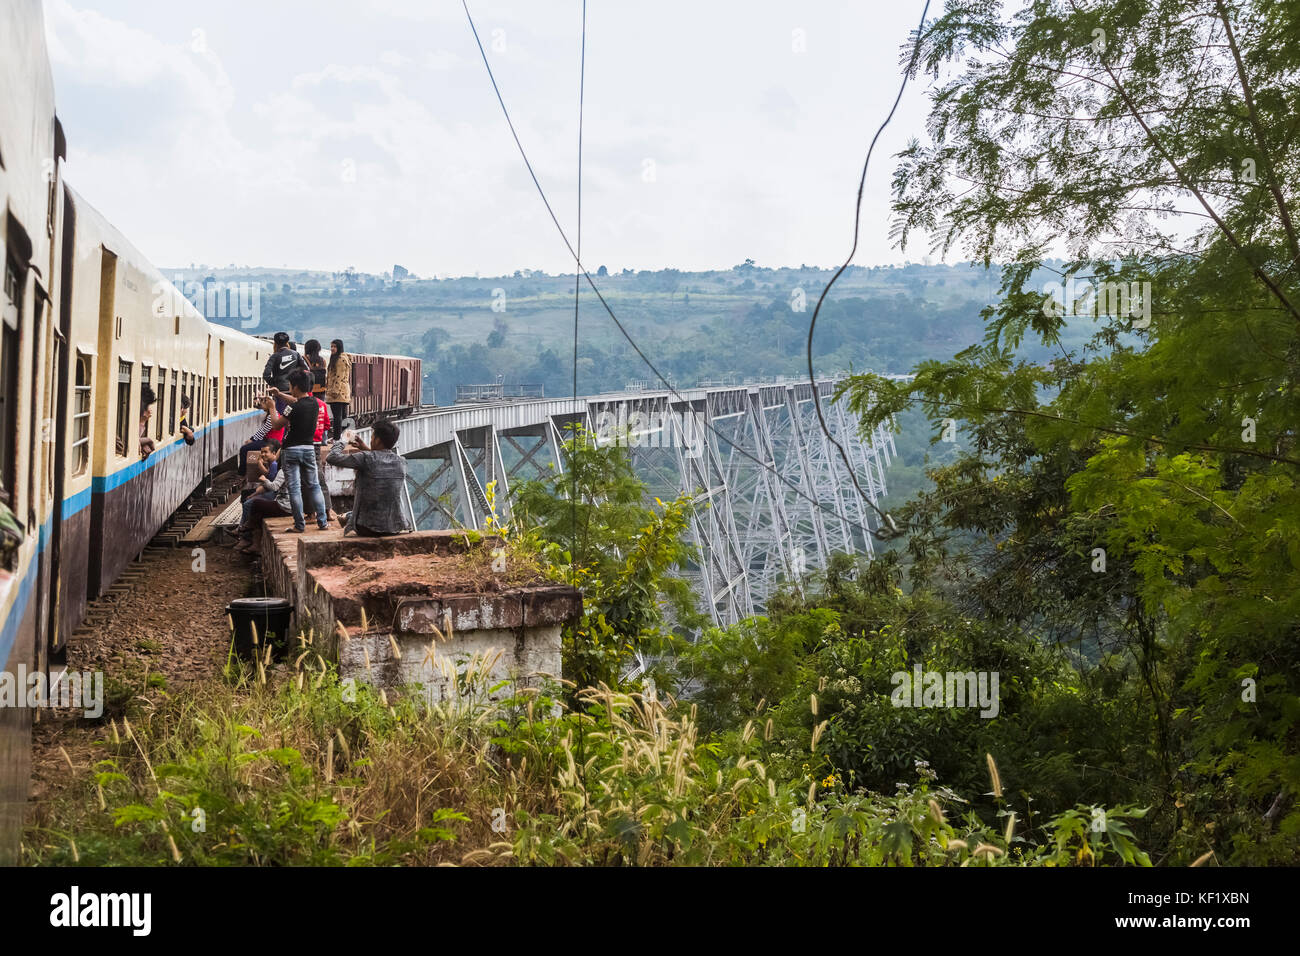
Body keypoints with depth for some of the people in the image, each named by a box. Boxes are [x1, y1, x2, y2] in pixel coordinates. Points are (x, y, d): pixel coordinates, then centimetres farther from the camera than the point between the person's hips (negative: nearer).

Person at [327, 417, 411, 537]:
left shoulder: (367, 458, -19)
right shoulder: (401, 462, -3)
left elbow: (332, 458, -13)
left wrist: (339, 443, 7)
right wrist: (366, 449, 22)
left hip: (368, 529, -4)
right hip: (396, 527, 4)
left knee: (345, 517, 32)